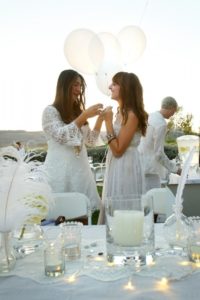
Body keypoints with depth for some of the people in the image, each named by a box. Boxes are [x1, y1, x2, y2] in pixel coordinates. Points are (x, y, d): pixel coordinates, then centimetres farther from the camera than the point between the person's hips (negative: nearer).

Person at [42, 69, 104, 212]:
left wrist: (100, 119, 5)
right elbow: (61, 136, -16)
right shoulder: (50, 111, -3)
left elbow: (90, 141, 17)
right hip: (60, 171, -6)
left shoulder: (78, 111, 15)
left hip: (81, 169, 6)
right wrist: (85, 116, -18)